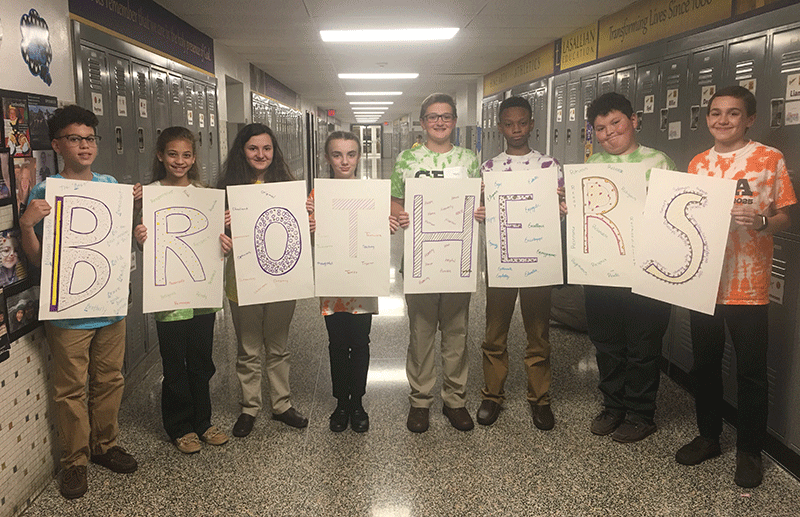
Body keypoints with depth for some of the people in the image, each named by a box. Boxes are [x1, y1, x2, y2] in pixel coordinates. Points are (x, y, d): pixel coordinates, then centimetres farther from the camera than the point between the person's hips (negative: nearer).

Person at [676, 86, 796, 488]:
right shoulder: (698, 164, 10)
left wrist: (761, 222, -22)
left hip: (748, 285, -4)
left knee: (750, 372, 5)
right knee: (704, 364, 15)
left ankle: (749, 451, 21)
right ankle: (708, 436, 31)